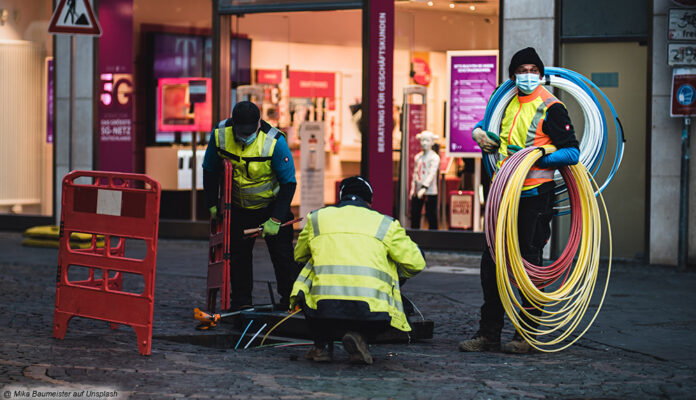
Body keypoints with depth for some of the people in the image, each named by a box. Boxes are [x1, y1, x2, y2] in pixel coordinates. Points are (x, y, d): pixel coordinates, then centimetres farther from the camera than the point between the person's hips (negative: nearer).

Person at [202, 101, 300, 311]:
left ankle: (291, 301, 6)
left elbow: (288, 183, -19)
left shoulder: (275, 142, -27)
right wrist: (213, 204, -1)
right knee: (238, 254, 5)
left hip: (272, 205, -3)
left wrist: (276, 219, -21)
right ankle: (240, 302, 15)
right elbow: (210, 171, 0)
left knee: (282, 255, -4)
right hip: (239, 207, 3)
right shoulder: (220, 135, -18)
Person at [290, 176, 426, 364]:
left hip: (323, 307, 2)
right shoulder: (385, 224, 17)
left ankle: (322, 345, 20)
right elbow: (416, 263, 17)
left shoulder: (317, 218, 21)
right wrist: (398, 277, 40)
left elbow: (299, 256, 36)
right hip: (371, 312, -2)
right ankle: (360, 336, 0)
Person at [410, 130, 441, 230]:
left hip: (430, 192, -6)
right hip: (417, 191, 6)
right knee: (414, 215, 6)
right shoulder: (417, 157, 13)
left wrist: (424, 188, -25)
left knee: (431, 216, -4)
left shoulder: (435, 157, -6)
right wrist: (412, 189, 11)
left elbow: (432, 174, -15)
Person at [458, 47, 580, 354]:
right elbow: (486, 123, 33)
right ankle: (489, 334, 13)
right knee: (491, 262, 6)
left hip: (535, 196, -7)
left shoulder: (550, 108, -6)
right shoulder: (508, 103, 13)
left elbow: (572, 153, -11)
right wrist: (479, 132, 10)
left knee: (529, 265, -2)